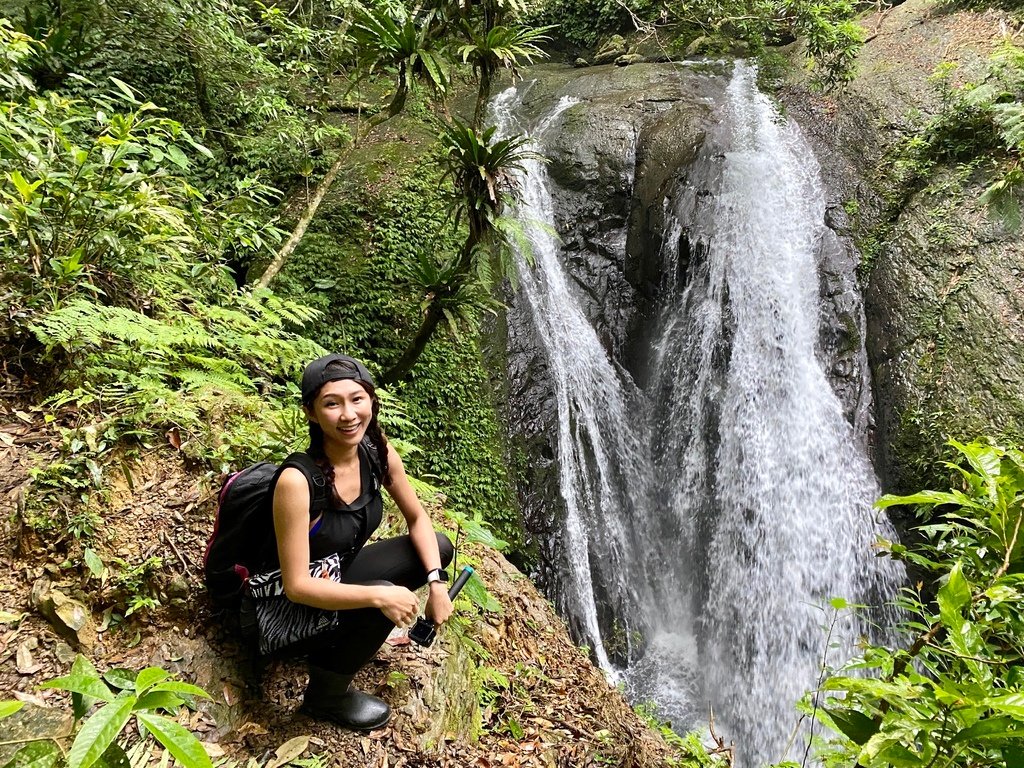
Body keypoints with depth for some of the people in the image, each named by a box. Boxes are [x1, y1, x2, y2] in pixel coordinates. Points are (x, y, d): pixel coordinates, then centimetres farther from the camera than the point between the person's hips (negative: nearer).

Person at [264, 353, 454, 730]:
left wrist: (437, 582, -11)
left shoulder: (377, 452, -12)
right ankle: (326, 695, -1)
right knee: (379, 603, -31)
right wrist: (380, 596, -33)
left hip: (339, 574, 7)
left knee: (439, 547, -1)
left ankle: (342, 637, 9)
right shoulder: (297, 480, -31)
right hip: (292, 608, -7)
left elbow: (417, 518, 1)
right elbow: (297, 586, -28)